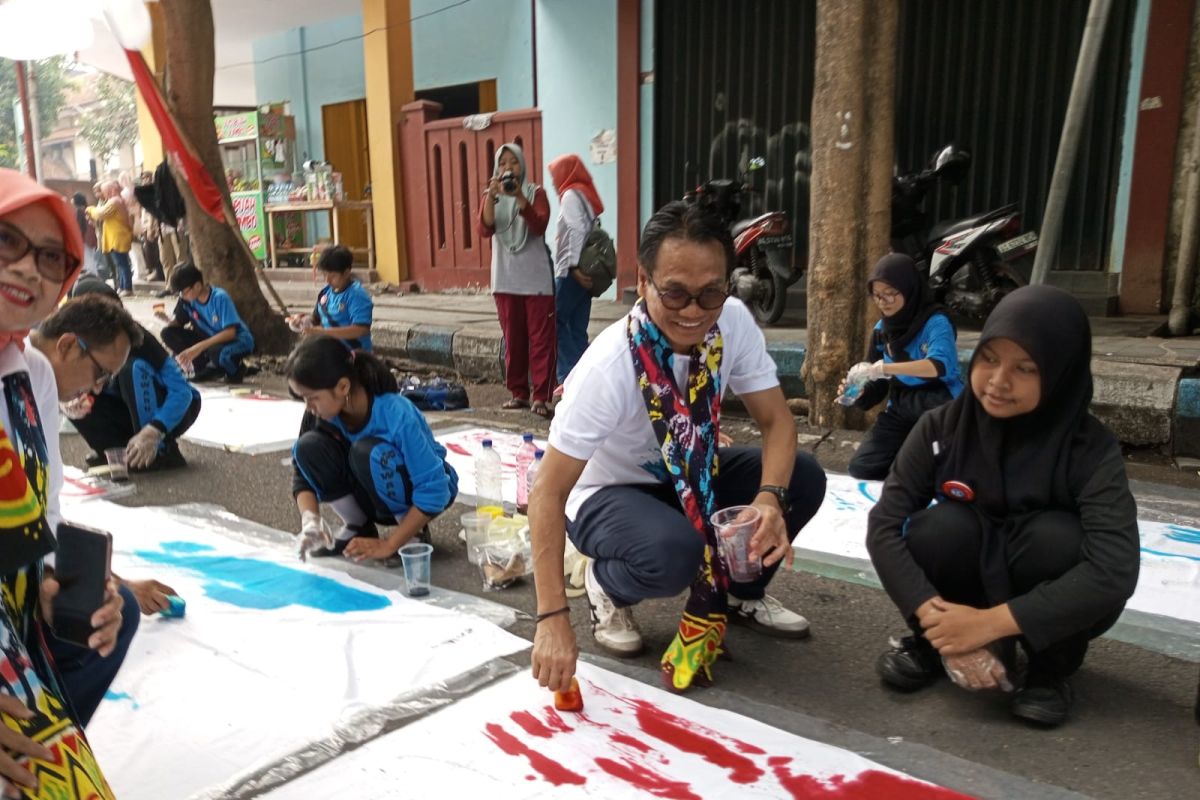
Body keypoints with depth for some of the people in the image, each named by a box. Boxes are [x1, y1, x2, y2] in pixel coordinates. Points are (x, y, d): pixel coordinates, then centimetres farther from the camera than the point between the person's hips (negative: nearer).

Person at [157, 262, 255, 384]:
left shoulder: (220, 298, -24)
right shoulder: (187, 299, -8)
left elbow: (230, 332, -30)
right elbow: (178, 323, 3)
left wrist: (199, 347, -37)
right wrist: (167, 319, -22)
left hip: (238, 340, -7)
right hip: (211, 339, 7)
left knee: (216, 352, -41)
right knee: (168, 334, -9)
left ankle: (235, 370, -6)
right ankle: (208, 369, -2)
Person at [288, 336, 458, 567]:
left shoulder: (397, 415, -33)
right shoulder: (322, 413, -17)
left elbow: (433, 491, -31)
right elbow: (303, 476, -9)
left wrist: (388, 545, -30)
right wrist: (310, 519, -28)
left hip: (419, 494, -5)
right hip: (376, 495, 5)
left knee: (368, 452, -34)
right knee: (310, 447, -19)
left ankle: (415, 532, -11)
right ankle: (358, 527, 1)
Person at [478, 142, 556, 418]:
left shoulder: (536, 192, 3)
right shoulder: (491, 196, 9)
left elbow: (539, 226, -15)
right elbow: (485, 230, -9)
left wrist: (519, 196, -25)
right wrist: (491, 195, -21)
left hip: (536, 278, -3)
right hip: (505, 278, 3)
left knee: (540, 338, -6)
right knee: (512, 339, 7)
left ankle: (540, 396, -6)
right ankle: (518, 393, 15)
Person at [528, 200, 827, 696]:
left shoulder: (734, 323, -19)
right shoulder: (609, 367, -33)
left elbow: (776, 420, -12)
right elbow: (548, 494, -31)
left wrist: (770, 499, -33)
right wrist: (552, 619, -37)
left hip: (689, 479, 5)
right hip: (607, 494, -5)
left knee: (803, 478, -16)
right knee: (672, 553, -36)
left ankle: (737, 593, 10)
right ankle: (607, 586, 1)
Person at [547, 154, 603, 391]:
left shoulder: (571, 195, -6)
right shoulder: (585, 194, 19)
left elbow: (576, 231, -18)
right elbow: (592, 231, 14)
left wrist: (574, 266, -21)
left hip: (571, 273, -8)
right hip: (585, 273, 8)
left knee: (557, 321, -4)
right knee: (577, 329, 7)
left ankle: (570, 377, -7)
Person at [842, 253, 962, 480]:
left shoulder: (935, 322, -15)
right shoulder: (881, 329, 4)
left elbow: (940, 364, -35)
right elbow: (880, 382, 9)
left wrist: (880, 368, -40)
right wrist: (859, 395, -16)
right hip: (900, 412, 5)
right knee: (861, 468, -9)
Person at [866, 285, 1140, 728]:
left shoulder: (1091, 449, -22)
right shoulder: (941, 427, -16)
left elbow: (1115, 570, -33)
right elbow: (884, 525, -22)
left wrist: (991, 623, -35)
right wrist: (938, 623, -33)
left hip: (1048, 613, -1)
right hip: (960, 598, 1)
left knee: (1057, 536, -31)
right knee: (942, 528, -30)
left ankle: (1052, 664, -5)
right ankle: (931, 643, -2)